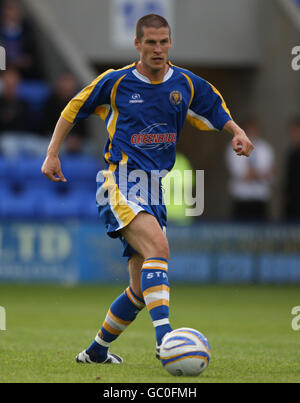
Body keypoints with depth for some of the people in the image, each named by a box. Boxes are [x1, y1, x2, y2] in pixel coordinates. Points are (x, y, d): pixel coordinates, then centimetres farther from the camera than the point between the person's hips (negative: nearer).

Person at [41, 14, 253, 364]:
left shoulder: (187, 84, 7)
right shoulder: (115, 82, 0)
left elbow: (218, 112, 20)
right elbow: (73, 109, 13)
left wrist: (238, 133, -1)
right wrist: (52, 154, 8)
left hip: (155, 189, 5)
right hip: (120, 182, -5)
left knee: (141, 289, 6)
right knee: (157, 245, -32)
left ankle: (96, 351, 26)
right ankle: (164, 339, -41)